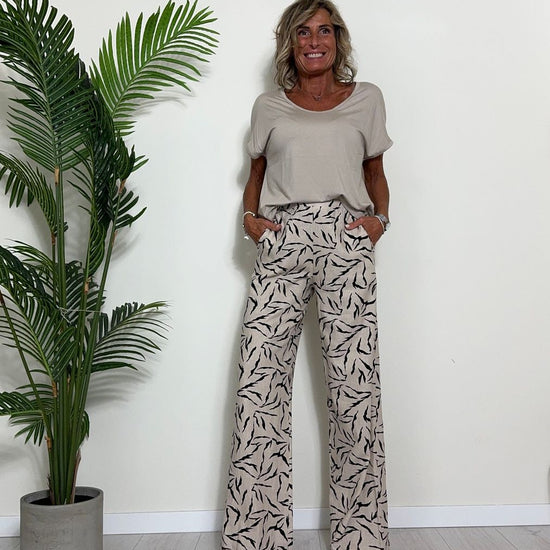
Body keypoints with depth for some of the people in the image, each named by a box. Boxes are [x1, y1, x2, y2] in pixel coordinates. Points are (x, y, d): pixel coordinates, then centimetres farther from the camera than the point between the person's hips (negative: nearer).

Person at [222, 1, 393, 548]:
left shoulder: (366, 98, 18)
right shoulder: (269, 107, 19)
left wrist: (380, 217, 7)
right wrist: (249, 214, 8)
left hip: (347, 242, 0)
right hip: (281, 242, 1)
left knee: (355, 382, -6)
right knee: (259, 382, -7)